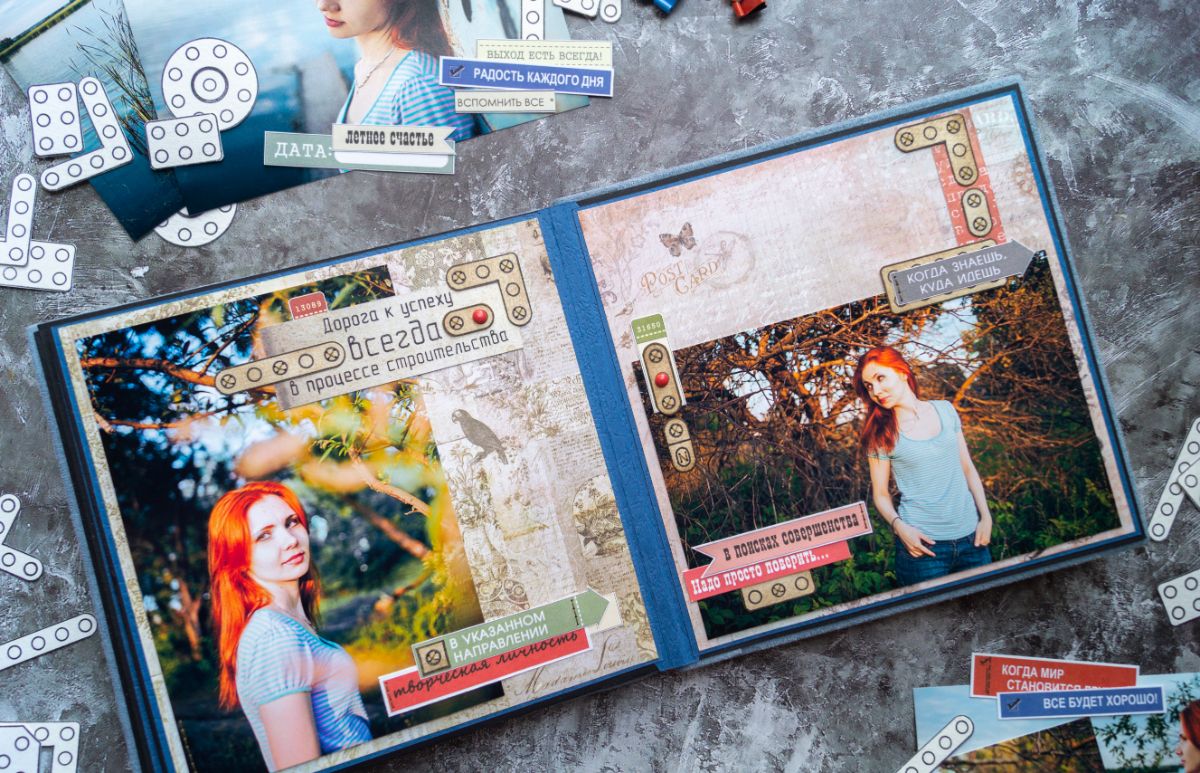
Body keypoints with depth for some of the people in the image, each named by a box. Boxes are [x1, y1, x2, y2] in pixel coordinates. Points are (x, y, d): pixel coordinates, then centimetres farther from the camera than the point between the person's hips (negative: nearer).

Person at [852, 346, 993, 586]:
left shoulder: (945, 410, 5)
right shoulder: (881, 434, -4)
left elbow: (967, 468, 11)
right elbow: (880, 493, 0)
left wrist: (985, 516, 4)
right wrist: (898, 526, -18)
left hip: (970, 538, 4)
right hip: (922, 543, -3)